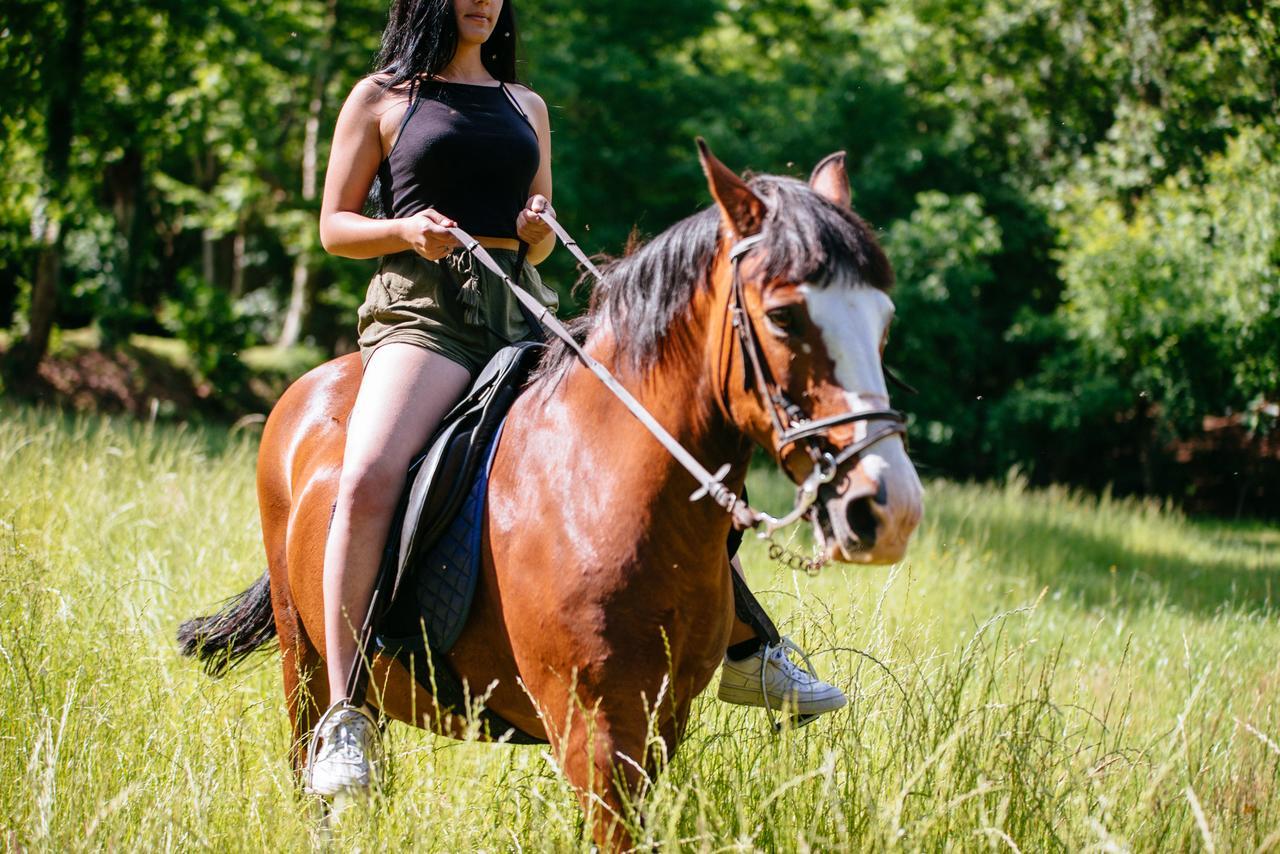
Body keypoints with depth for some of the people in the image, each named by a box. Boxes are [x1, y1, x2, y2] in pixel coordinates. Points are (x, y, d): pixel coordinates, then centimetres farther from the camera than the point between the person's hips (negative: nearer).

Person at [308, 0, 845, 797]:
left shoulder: (526, 107, 20)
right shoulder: (381, 98, 8)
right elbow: (334, 227, 7)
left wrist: (542, 228, 1)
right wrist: (407, 229, -12)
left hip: (524, 313, 5)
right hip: (425, 311, -5)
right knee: (367, 476, -32)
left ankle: (743, 651, 12)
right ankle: (347, 718, -31)